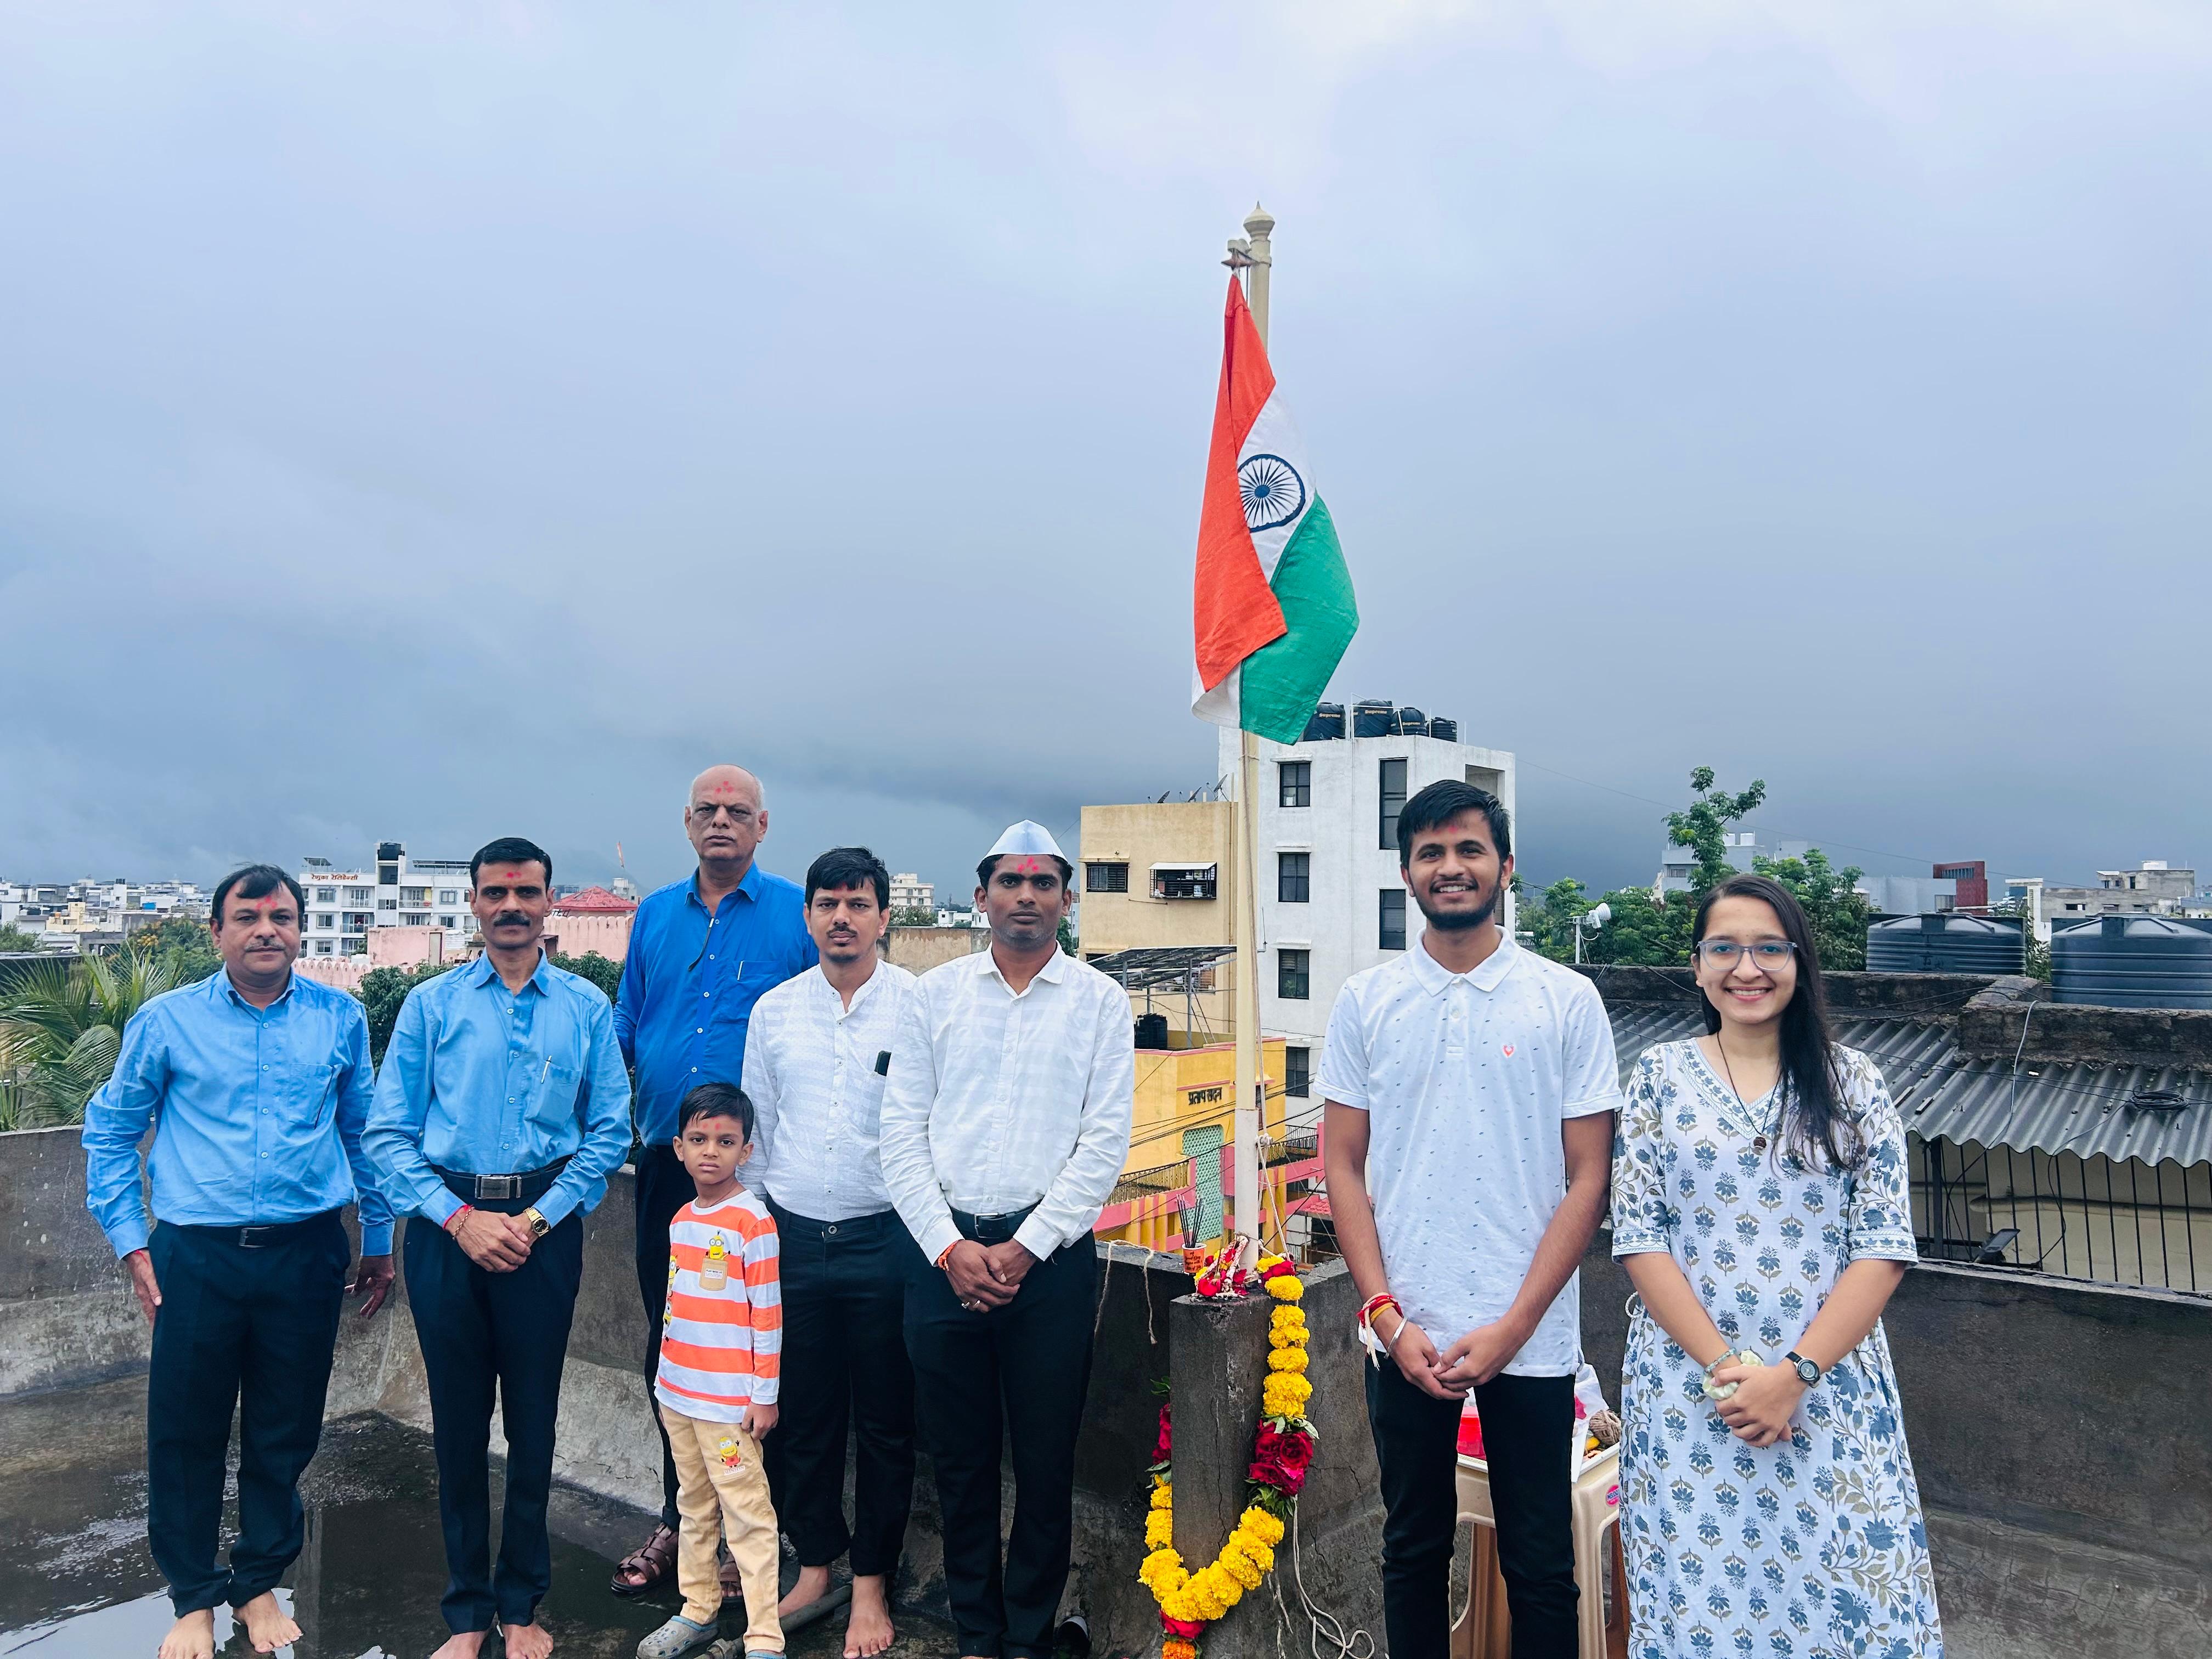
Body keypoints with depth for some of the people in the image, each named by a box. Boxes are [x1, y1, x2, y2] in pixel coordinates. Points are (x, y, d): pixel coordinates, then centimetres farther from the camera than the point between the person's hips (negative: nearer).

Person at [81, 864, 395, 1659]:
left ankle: (259, 1584, 31)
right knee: (185, 1433, 8)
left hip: (307, 1256, 1)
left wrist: (379, 1240, 13)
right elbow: (110, 1131, 9)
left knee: (284, 1434, 10)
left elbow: (362, 1133, 12)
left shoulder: (340, 1019, 3)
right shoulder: (166, 1020, 0)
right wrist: (130, 1242, 3)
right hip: (196, 1257, 0)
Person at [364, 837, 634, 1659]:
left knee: (534, 1417, 7)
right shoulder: (430, 1004, 3)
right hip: (446, 1223, 0)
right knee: (458, 1419, 9)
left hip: (544, 1226, 0)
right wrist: (461, 1218, -10)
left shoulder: (587, 1007, 2)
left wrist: (536, 1219, -9)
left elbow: (609, 1130, 0)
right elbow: (388, 1133, 0)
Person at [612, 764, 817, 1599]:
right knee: (667, 1342, 13)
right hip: (665, 1163, 4)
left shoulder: (799, 914, -2)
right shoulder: (655, 915, 12)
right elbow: (624, 1028, 17)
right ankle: (679, 1515, 31)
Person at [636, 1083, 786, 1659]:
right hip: (677, 1393, 7)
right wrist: (666, 1376, 17)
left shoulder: (752, 1221, -13)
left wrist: (765, 1396, -13)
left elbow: (769, 1314, -13)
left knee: (746, 1512, -2)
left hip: (730, 1399, -7)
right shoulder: (681, 1220, 8)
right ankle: (698, 1612, 30)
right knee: (694, 1507, 18)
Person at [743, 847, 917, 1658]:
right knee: (799, 1415, 13)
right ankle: (815, 1563, 33)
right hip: (791, 1237, 3)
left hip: (883, 1240, -3)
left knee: (882, 1421, 8)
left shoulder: (918, 1005, -6)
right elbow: (756, 1130, 12)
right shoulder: (773, 1010, 5)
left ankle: (871, 1582, 25)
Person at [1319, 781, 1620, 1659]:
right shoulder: (1365, 1001, 1)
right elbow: (1343, 1167, 2)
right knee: (1413, 1549, 16)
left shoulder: (1567, 1001, -3)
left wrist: (1512, 1327, -10)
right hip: (1404, 1334, 2)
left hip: (1531, 1340, -1)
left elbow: (1587, 1179, -3)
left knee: (1540, 1564, 10)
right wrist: (1390, 1318, -6)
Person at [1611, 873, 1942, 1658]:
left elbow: (1884, 1248, -3)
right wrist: (1722, 1368, -11)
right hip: (1686, 1388, 0)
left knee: (1850, 1593, 4)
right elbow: (1638, 1236, -3)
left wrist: (1796, 1374, -12)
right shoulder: (1661, 1075, 2)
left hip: (1831, 1386, 1)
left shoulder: (1852, 1083, 3)